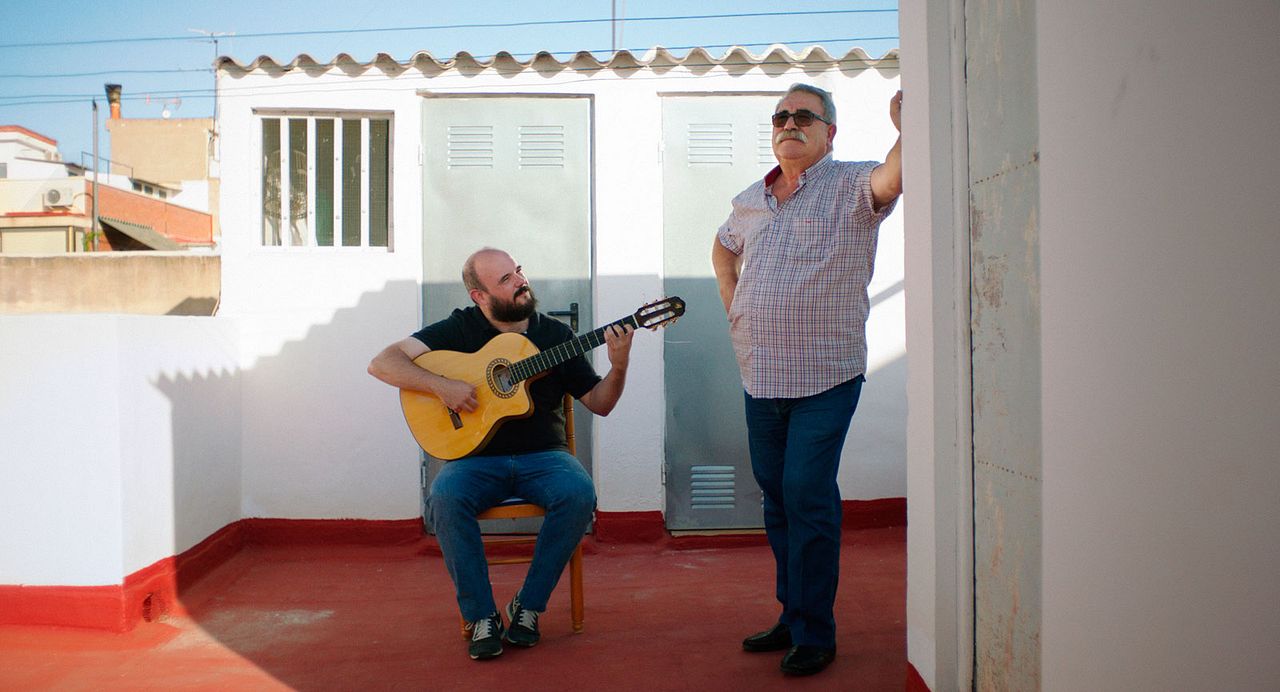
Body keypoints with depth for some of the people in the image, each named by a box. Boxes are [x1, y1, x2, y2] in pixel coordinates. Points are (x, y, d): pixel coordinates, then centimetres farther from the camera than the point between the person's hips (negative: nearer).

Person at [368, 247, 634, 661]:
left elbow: (599, 403, 8)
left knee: (579, 495, -30)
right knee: (444, 498, -32)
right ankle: (482, 617, -16)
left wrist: (619, 366, -11)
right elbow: (382, 363, -7)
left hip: (542, 455, 1)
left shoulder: (554, 333, 8)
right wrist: (441, 385, -21)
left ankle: (528, 606, -11)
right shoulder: (460, 329, 2)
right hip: (476, 457, -1)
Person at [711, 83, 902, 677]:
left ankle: (814, 634, 9)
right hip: (760, 377, 7)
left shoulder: (850, 185, -4)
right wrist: (732, 301, 19)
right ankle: (792, 615, 28)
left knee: (808, 499, -7)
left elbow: (892, 178, -27)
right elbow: (723, 246, 33)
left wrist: (907, 130, -45)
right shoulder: (751, 199, 15)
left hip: (824, 377, -6)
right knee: (776, 496, 13)